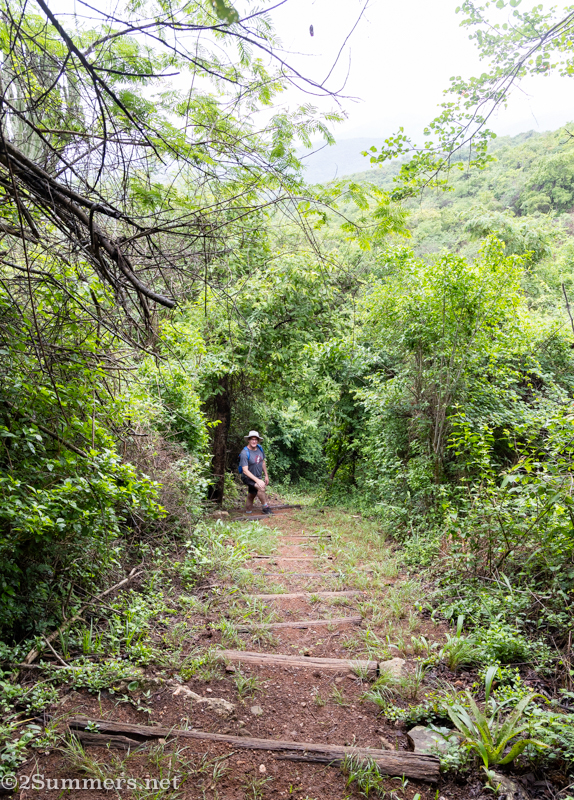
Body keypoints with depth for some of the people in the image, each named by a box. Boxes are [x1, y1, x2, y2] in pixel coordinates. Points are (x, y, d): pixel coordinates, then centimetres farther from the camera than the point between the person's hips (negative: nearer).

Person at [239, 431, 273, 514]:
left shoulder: (260, 448, -2)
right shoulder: (244, 453, -24)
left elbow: (263, 462, 13)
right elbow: (245, 470, -27)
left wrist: (266, 475, 11)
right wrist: (257, 480, -32)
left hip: (258, 477, 7)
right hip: (248, 478, -7)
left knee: (251, 496, 16)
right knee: (261, 487, -29)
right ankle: (266, 508, -15)